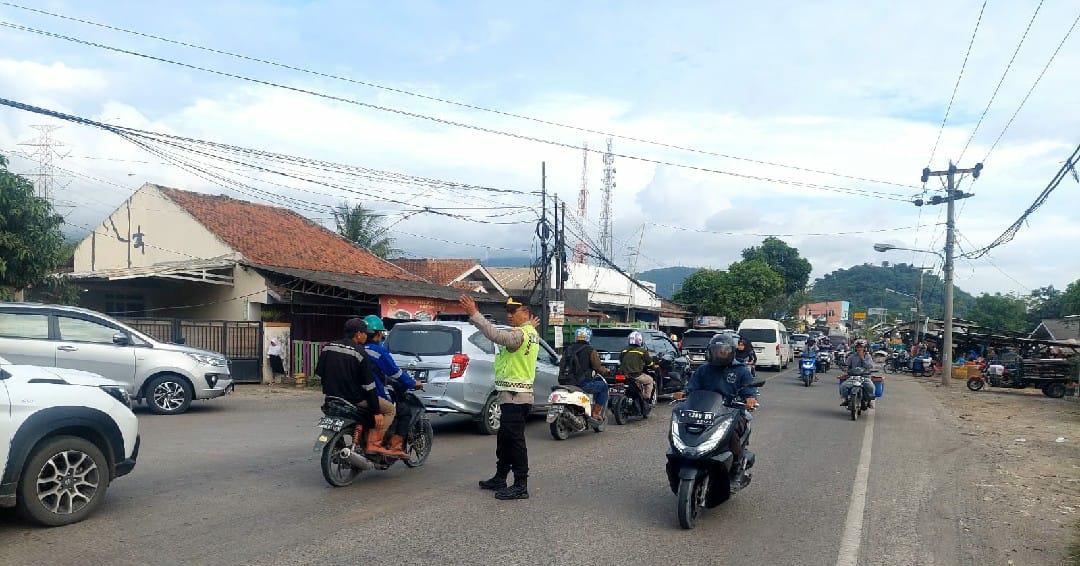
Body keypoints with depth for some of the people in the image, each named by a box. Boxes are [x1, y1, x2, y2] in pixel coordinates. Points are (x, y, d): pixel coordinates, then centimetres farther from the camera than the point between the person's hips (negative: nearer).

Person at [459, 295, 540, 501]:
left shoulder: (520, 334, -18)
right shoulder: (531, 333, 14)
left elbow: (497, 335, -34)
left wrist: (474, 315, -35)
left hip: (514, 396, -11)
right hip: (517, 395, 11)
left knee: (515, 441, -7)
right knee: (504, 439, 19)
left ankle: (521, 485, -2)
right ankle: (500, 478, 29)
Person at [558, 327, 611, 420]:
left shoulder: (567, 349, 12)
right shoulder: (590, 350, -5)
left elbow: (561, 366, 17)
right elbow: (598, 368, -6)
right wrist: (606, 371, 15)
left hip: (566, 384, 6)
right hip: (582, 384, -6)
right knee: (603, 386, 15)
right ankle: (596, 413, 10)